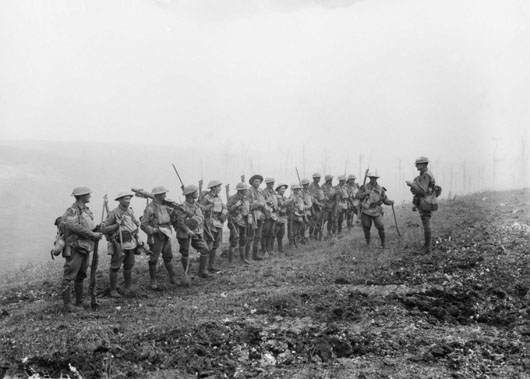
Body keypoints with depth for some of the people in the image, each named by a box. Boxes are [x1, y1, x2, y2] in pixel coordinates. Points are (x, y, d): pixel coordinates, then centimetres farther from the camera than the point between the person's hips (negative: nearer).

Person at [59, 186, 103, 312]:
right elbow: (75, 227, -24)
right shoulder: (72, 210, -13)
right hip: (75, 248, -9)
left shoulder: (86, 210, 14)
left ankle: (79, 303, 23)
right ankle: (66, 304, -2)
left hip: (85, 248, 9)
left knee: (80, 277, 15)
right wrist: (92, 234, -19)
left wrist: (97, 232, -2)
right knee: (69, 277, -5)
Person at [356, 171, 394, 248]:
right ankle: (368, 243, 26)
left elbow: (385, 199, 5)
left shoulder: (380, 189, 4)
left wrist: (390, 202, -14)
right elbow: (358, 196, 0)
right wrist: (365, 193, -16)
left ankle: (383, 243, 4)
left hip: (376, 212, 0)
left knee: (380, 227, -10)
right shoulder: (365, 187, 2)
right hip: (366, 211, 0)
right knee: (366, 227, 7)